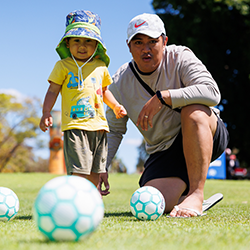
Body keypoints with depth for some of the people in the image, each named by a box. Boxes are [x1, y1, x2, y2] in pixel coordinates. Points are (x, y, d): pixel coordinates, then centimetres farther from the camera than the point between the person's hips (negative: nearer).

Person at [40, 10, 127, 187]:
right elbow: (53, 90, 1)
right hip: (75, 126, -5)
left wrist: (115, 106, 14)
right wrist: (46, 113, -11)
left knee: (95, 172, 8)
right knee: (79, 172, -13)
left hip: (99, 125, 5)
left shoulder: (101, 67, 15)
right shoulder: (63, 66, 3)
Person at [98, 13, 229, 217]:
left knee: (193, 110, -36)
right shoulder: (120, 84, -3)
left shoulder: (180, 57, -11)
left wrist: (162, 96, -35)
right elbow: (113, 130, 8)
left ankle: (196, 194, -28)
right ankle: (183, 194, 15)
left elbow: (212, 93, -29)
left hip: (206, 136, -2)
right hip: (163, 151, 3)